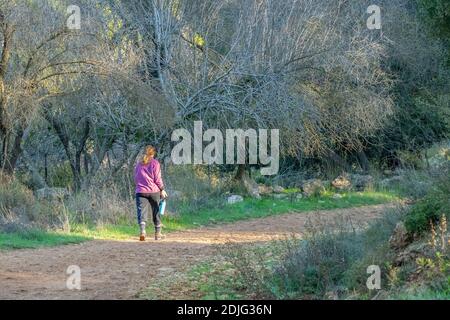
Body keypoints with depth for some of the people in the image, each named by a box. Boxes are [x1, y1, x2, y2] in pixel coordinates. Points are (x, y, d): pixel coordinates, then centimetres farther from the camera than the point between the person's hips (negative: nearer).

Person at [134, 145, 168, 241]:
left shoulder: (139, 163, 11)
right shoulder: (155, 163, -2)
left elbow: (135, 178, 15)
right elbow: (157, 178, -5)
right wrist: (162, 189, 2)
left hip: (140, 191, 2)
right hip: (153, 191, -2)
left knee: (142, 212, -7)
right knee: (156, 212, 12)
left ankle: (142, 232, -29)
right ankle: (157, 234, 20)